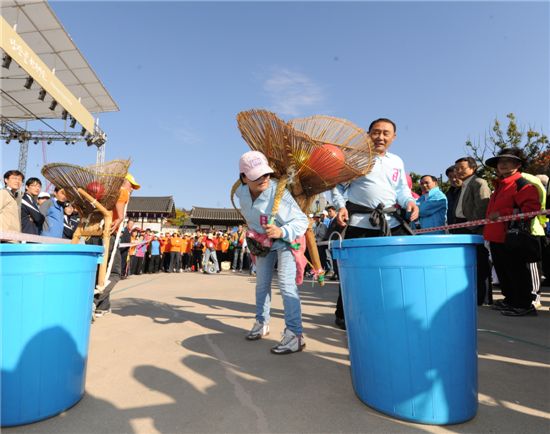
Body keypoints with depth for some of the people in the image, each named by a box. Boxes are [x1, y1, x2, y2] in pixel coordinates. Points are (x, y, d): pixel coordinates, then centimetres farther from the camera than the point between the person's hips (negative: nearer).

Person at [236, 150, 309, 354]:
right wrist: (254, 238, 13)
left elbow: (302, 221, -32)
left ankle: (295, 334, -12)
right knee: (262, 284, 14)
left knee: (286, 284, -17)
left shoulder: (279, 193, -34)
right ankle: (262, 322, 33)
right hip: (263, 242, 6)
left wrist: (281, 232, -49)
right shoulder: (241, 193, -14)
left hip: (286, 240, -6)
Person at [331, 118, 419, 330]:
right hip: (360, 222, -4)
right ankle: (342, 314, 17)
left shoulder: (397, 162, 17)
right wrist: (340, 206, -14)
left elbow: (402, 189, 20)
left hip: (391, 222, 5)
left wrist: (409, 201, -2)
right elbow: (338, 185, 2)